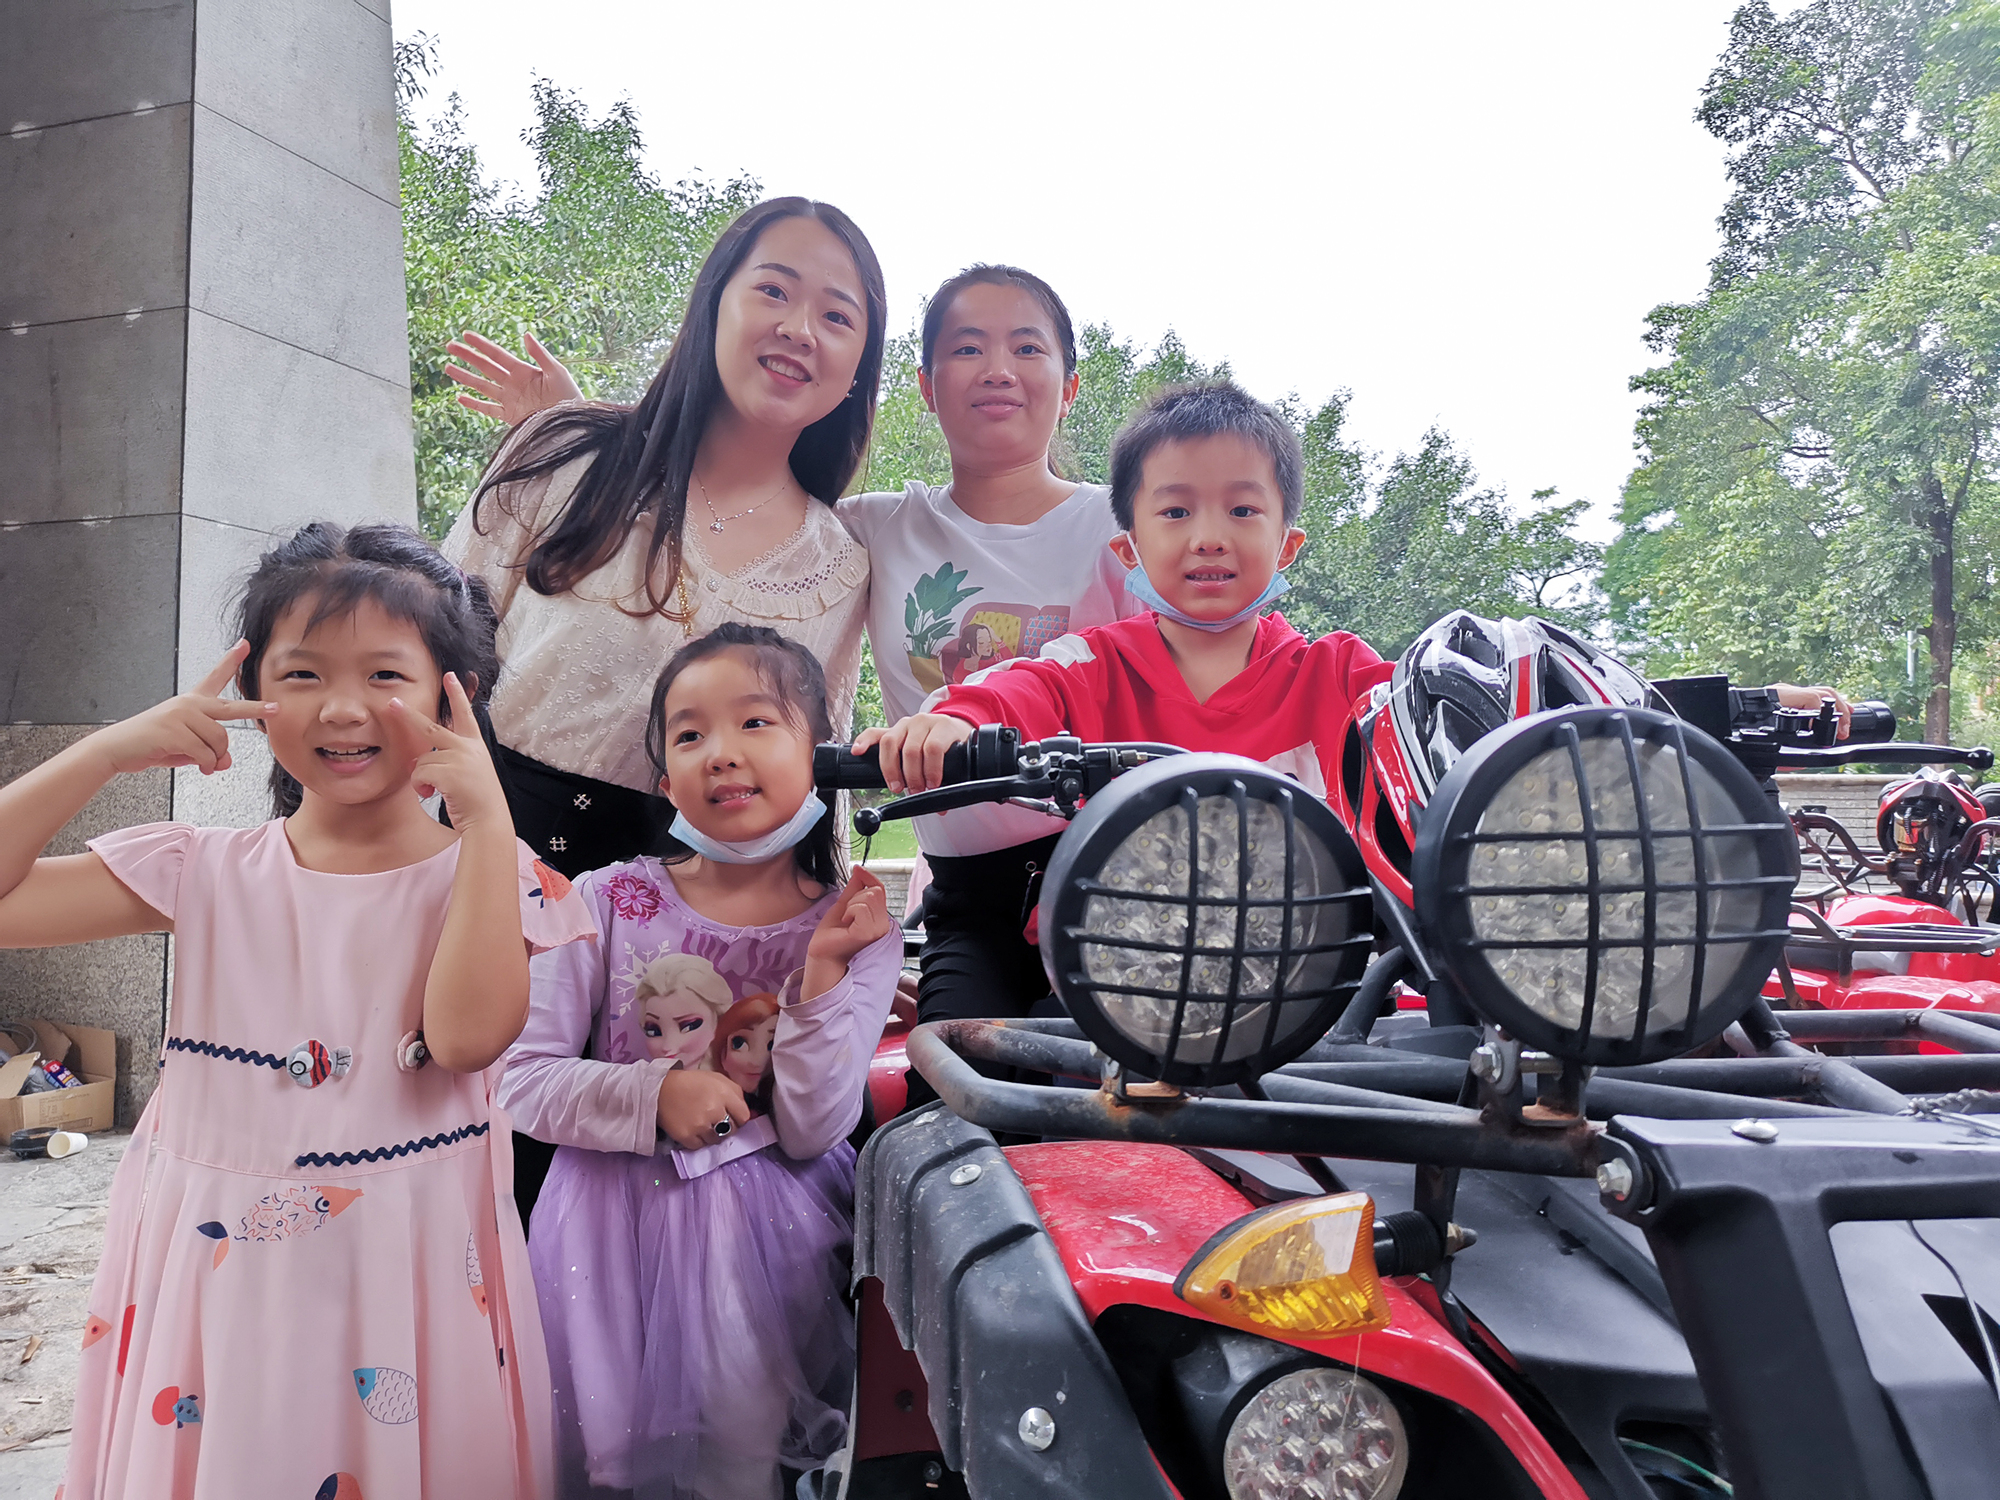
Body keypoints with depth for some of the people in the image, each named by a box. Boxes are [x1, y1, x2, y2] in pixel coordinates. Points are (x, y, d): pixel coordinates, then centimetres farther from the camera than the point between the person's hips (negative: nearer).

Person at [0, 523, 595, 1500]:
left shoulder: (484, 870, -5)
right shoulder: (205, 873, 1)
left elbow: (468, 1034, -22)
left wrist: (487, 819, -21)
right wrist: (109, 751, -9)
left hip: (405, 1265, -2)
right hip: (213, 1265, 2)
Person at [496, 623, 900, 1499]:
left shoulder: (854, 928, -6)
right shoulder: (610, 902, -6)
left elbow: (810, 1134, -12)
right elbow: (522, 1080, -5)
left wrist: (824, 969, -20)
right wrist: (656, 1095, -20)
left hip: (757, 1241, 0)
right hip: (611, 1227, 0)